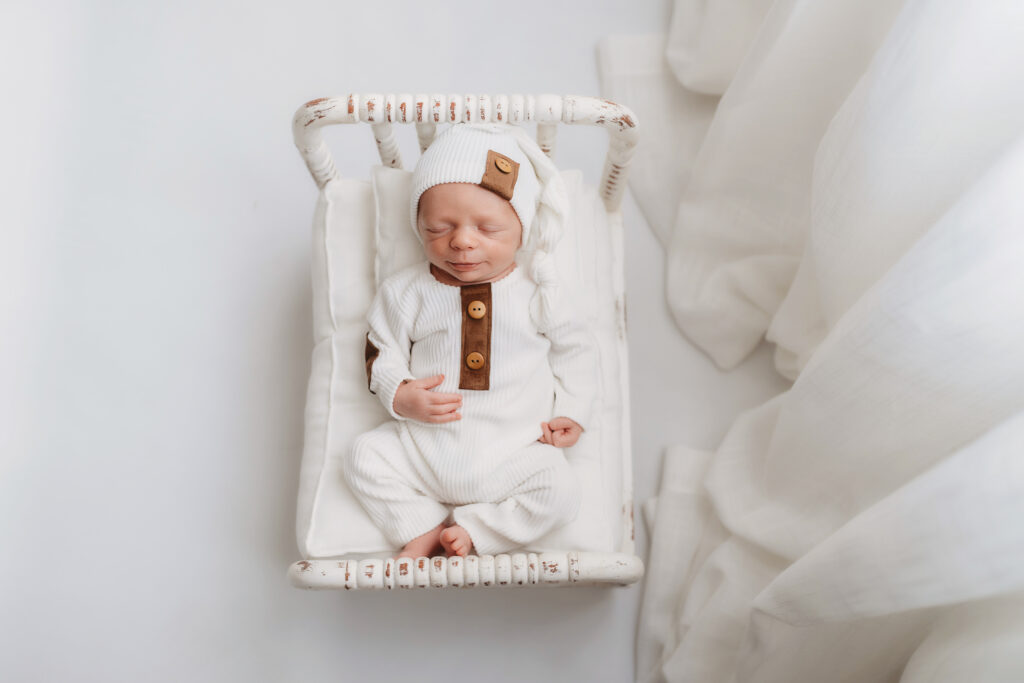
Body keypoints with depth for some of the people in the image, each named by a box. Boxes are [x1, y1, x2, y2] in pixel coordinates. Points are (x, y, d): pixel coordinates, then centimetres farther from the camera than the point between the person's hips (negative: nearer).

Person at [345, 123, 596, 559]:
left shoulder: (536, 292, -1)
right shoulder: (407, 291, 0)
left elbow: (574, 348, 10)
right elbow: (380, 351, 6)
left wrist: (572, 411, 1)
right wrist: (399, 395, -14)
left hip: (512, 454, -1)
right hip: (424, 447, 1)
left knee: (559, 493, -21)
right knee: (364, 458, -14)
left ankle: (470, 531, -6)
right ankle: (425, 528, -2)